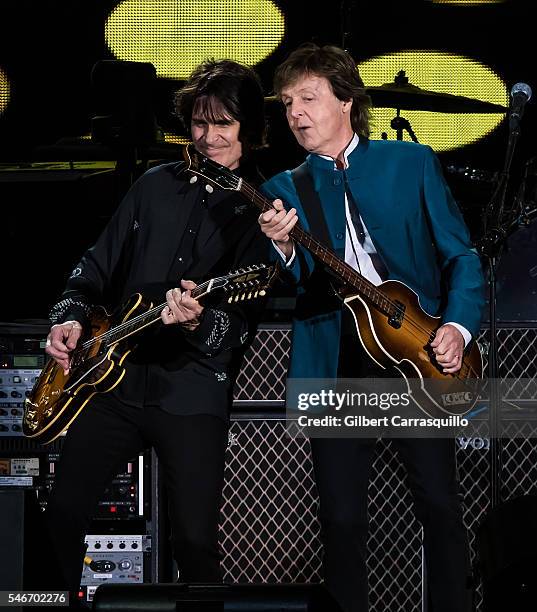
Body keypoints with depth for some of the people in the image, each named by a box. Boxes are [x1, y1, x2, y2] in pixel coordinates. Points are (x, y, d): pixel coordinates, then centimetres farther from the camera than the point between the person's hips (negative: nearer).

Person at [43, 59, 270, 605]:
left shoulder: (263, 209, -4)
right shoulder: (157, 186, 9)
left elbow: (243, 326, -13)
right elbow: (97, 268, 17)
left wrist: (199, 323, -33)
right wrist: (71, 317, 0)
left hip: (193, 394, -4)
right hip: (114, 377, 4)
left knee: (195, 544, -6)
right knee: (61, 518, 5)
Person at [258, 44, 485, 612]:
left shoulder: (411, 162, 8)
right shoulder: (285, 189, 11)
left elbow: (460, 255, 6)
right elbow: (291, 289, 1)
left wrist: (458, 326, -9)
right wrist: (283, 249, -20)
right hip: (336, 362, 1)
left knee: (441, 506, -2)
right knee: (342, 517, 1)